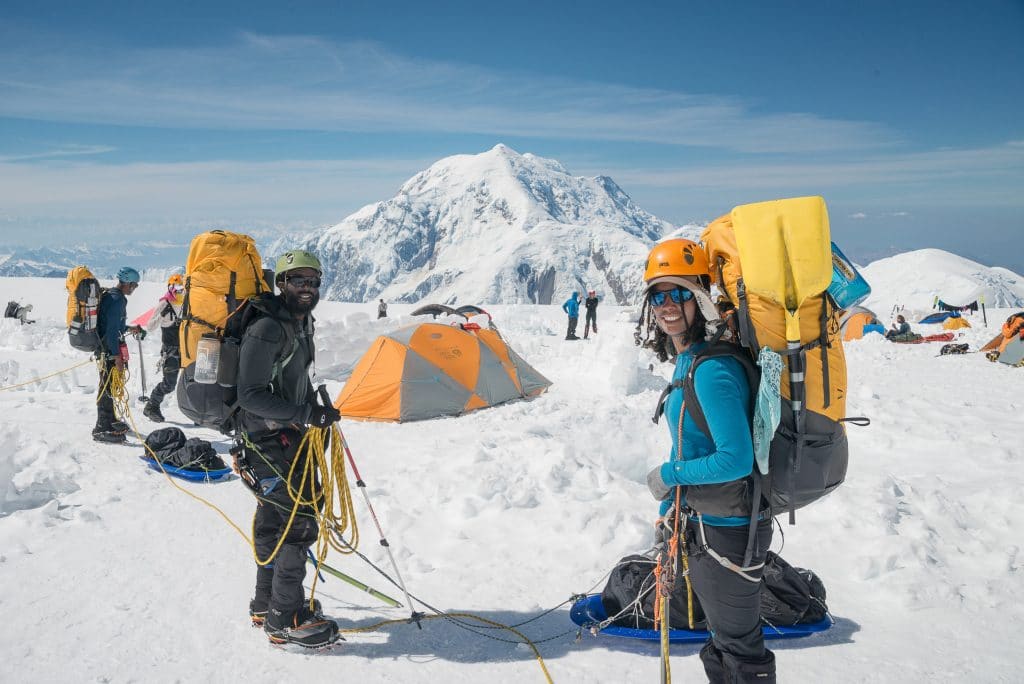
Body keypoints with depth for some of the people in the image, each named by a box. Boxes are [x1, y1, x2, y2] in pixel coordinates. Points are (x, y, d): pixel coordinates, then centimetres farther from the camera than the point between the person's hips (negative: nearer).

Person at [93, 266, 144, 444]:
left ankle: (109, 420, 33)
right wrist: (117, 356, -23)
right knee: (108, 386, -7)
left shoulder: (109, 295, 13)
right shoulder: (117, 300, -19)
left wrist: (128, 328, 22)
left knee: (110, 385, 20)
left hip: (105, 347, 11)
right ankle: (102, 428, -4)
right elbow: (111, 330, -23)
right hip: (109, 349, -11)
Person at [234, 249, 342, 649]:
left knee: (273, 522, 18)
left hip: (289, 436, 10)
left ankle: (267, 606, 33)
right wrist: (307, 414, -28)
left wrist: (315, 409, 15)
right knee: (301, 520, -10)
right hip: (266, 441, -10)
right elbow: (251, 396, -25)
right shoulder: (266, 331, -21)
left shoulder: (302, 324, 10)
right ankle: (286, 619, 2)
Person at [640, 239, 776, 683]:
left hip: (728, 530, -10)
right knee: (722, 636, 26)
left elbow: (736, 459, -29)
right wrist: (670, 503, 18)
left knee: (739, 646, 8)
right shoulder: (686, 360, 6)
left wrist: (669, 474, -17)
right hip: (703, 522, 10)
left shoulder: (712, 369, -25)